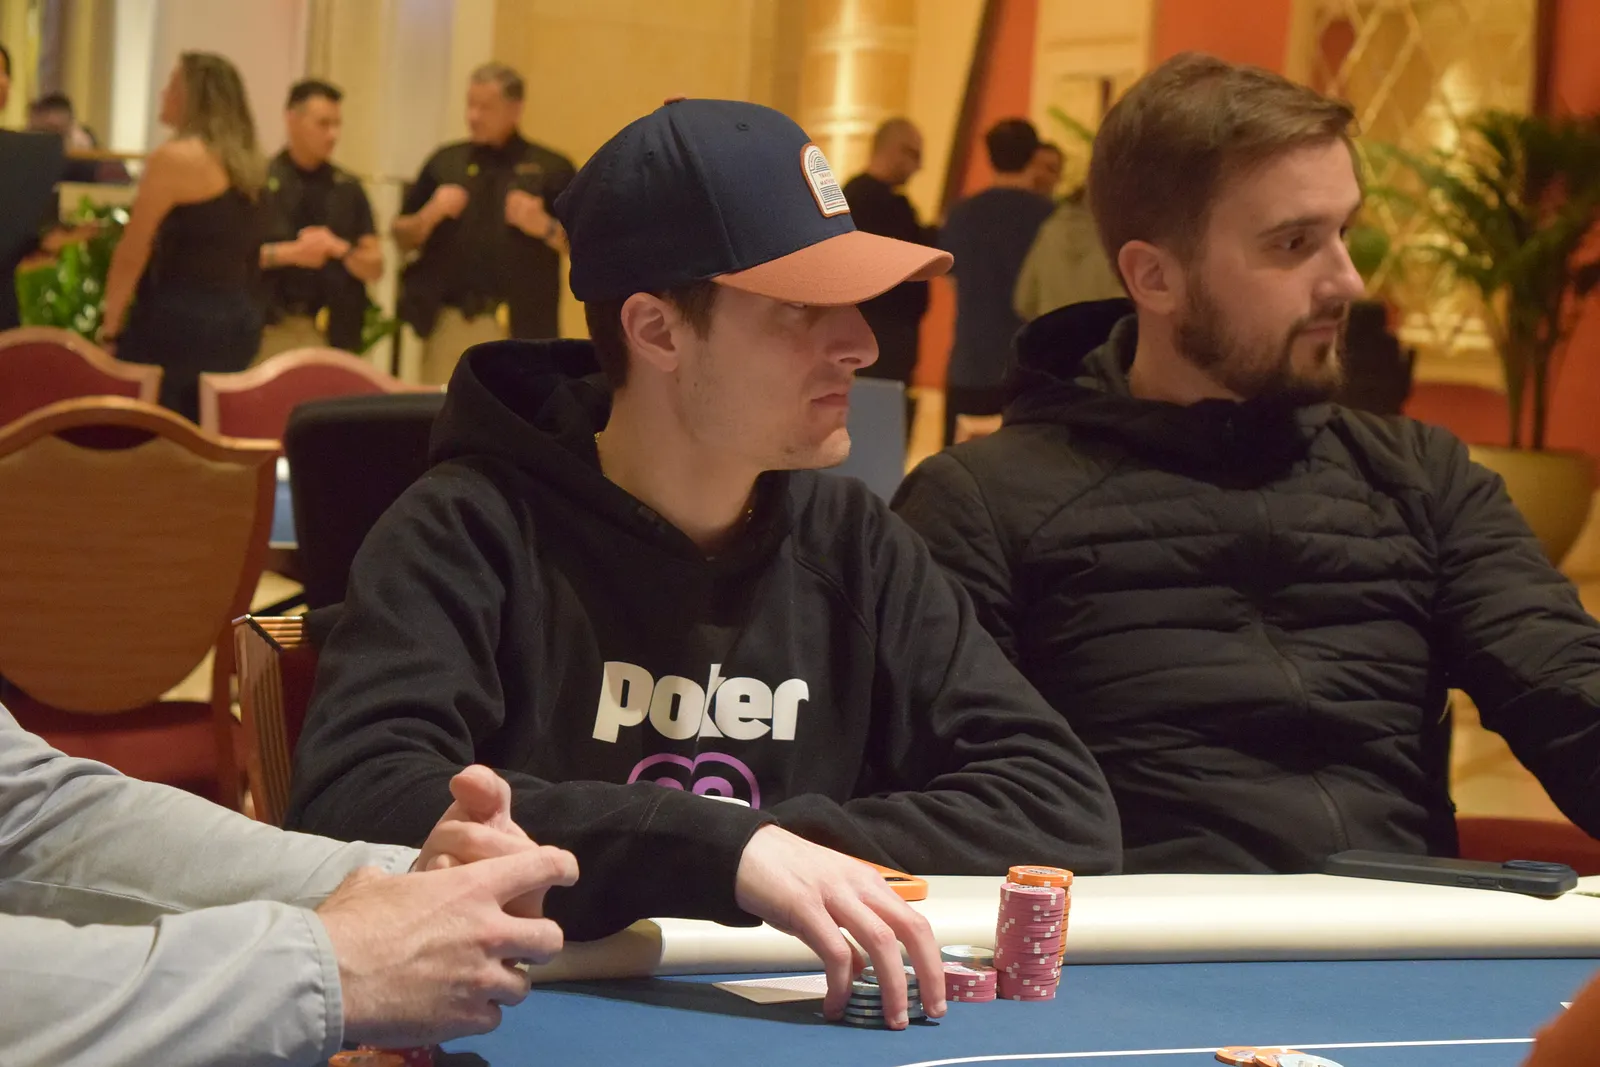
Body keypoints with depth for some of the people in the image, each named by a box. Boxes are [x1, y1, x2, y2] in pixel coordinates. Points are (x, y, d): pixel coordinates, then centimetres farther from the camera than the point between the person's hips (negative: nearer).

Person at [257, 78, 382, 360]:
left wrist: (340, 249, -10)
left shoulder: (348, 188, 11)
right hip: (267, 328, -2)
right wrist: (289, 253, -15)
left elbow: (374, 267, 10)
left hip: (331, 333, 3)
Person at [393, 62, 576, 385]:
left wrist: (546, 228, -16)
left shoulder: (550, 169, 3)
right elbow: (403, 238, 14)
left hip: (521, 326, -3)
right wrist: (429, 216, -6)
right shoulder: (445, 162, 11)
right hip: (448, 323, 3)